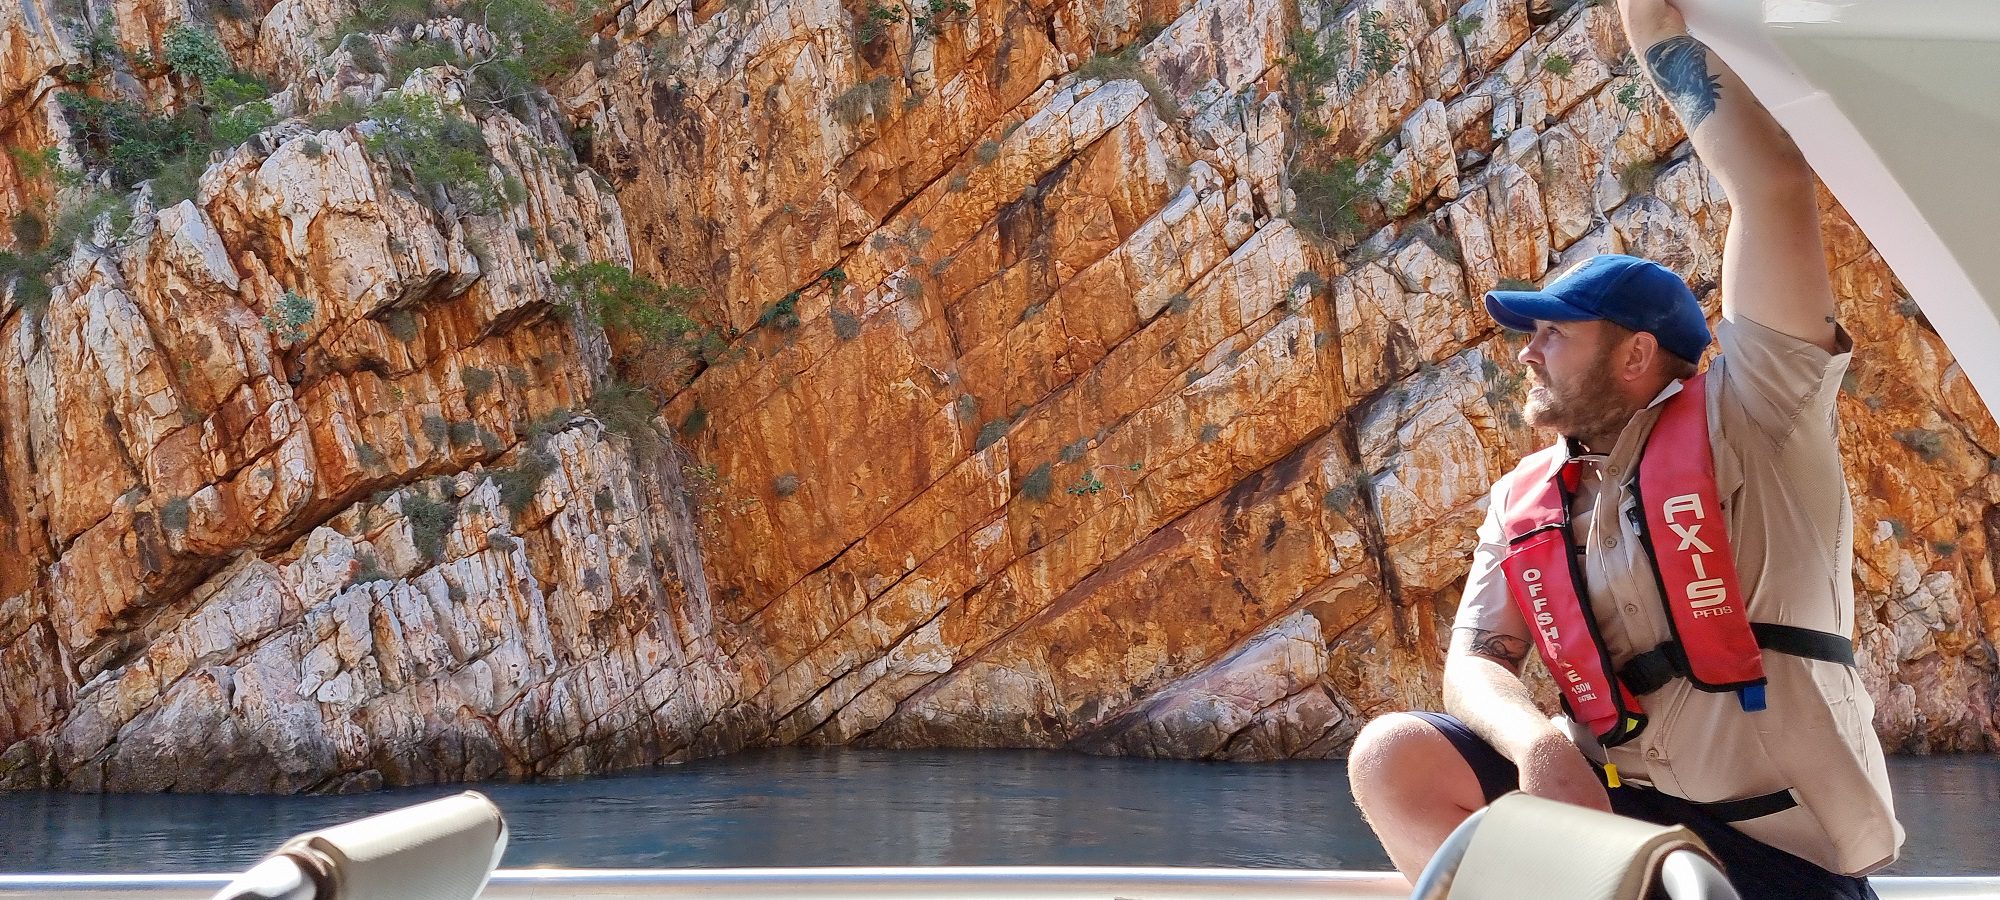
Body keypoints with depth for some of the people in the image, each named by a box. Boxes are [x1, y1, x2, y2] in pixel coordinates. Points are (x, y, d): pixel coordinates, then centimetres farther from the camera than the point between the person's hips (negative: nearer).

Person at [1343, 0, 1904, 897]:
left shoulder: (1743, 421, -4)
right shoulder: (1524, 500, 12)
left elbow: (1774, 184, -14)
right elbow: (1475, 662, 4)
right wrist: (1538, 744, -20)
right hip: (1606, 808, 5)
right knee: (1396, 757, -16)